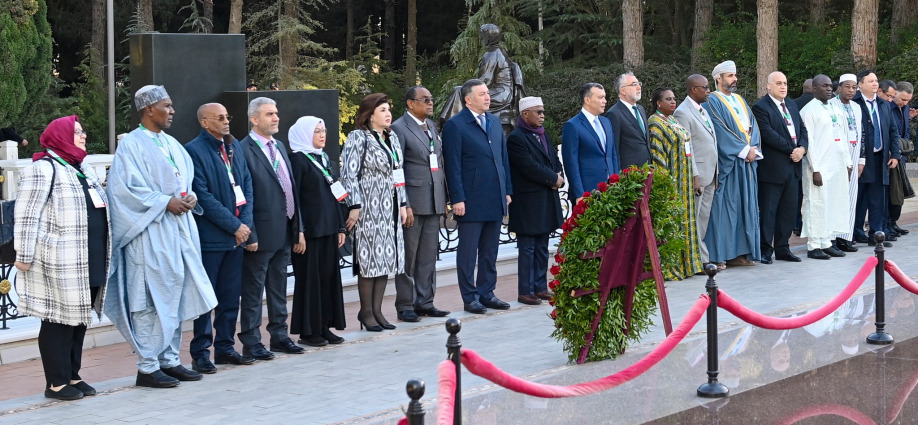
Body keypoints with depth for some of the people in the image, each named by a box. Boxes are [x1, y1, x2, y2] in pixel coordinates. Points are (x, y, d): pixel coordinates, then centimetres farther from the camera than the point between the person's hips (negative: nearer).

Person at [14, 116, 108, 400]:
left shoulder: (83, 171, 20)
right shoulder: (43, 169, -9)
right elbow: (27, 216, -13)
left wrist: (103, 256, 26)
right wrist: (24, 257, -16)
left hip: (89, 263, 9)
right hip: (60, 264, -9)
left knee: (80, 320, 11)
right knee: (60, 321, -4)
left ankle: (72, 376, 20)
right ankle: (56, 383, 3)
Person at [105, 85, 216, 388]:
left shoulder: (171, 144, 16)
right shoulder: (132, 145, -8)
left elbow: (187, 178, 20)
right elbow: (125, 188, -15)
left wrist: (190, 196, -2)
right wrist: (165, 202, -17)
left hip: (179, 230, 8)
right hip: (150, 233, -8)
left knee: (175, 296, 10)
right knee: (151, 299, -6)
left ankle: (169, 360, 18)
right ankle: (147, 367, -1)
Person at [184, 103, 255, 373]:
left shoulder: (233, 147, 13)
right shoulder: (195, 150, -10)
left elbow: (246, 185, 12)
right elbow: (203, 196, -15)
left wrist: (245, 223, -1)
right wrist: (235, 226, -14)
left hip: (236, 235, 7)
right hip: (210, 236, -7)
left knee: (231, 296, 11)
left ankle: (225, 347, 20)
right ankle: (200, 353, 6)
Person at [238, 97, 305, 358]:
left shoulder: (279, 147, 14)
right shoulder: (244, 150, -13)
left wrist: (298, 229, 13)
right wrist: (250, 235, -18)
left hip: (284, 232, 8)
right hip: (262, 234, -8)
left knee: (279, 289, 16)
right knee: (253, 290, 1)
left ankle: (279, 336, 25)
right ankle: (251, 342, 8)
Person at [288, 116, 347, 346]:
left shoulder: (324, 158, 15)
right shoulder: (298, 159, -9)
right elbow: (293, 197, -13)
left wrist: (340, 227, 14)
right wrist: (299, 231, -18)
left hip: (328, 228, 8)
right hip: (310, 229, -8)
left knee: (329, 276, 9)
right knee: (310, 278, -2)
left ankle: (324, 326, 16)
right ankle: (308, 331, 5)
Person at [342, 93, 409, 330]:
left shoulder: (392, 138, 14)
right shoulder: (358, 138, -8)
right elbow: (349, 174, -12)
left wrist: (402, 204, 13)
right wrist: (354, 206, -17)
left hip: (390, 208, 7)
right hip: (369, 208, -7)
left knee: (387, 257, 7)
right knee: (369, 258, -4)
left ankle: (377, 310, 14)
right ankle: (366, 312, 6)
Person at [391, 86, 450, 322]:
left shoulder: (432, 126, 15)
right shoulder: (399, 128, -9)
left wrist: (444, 197, 13)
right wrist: (404, 205, -17)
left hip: (434, 202, 7)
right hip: (413, 202, -7)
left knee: (428, 256, 11)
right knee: (408, 256, 1)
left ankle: (425, 302, 19)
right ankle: (405, 305, 8)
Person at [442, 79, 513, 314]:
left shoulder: (494, 122, 14)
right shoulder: (455, 125, -7)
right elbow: (453, 166, -10)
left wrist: (507, 190, 12)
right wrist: (457, 199, -14)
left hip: (495, 200, 7)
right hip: (471, 202, -7)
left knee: (490, 251, 11)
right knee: (468, 251, 1)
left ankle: (486, 293, 19)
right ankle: (470, 298, 7)